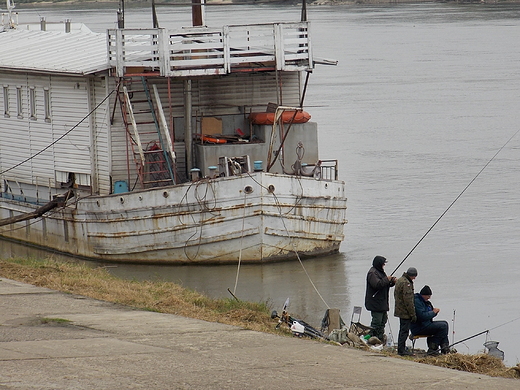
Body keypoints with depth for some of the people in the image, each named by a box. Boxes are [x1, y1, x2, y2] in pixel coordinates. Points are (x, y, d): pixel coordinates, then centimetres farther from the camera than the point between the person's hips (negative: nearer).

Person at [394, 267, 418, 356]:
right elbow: (408, 301, -22)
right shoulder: (406, 283, -19)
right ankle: (401, 350, -6)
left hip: (400, 310, 10)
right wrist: (413, 314, -18)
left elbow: (395, 295, 24)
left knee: (403, 330, 16)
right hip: (405, 312, -10)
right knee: (404, 330, -7)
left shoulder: (399, 280, 14)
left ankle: (401, 349, 22)